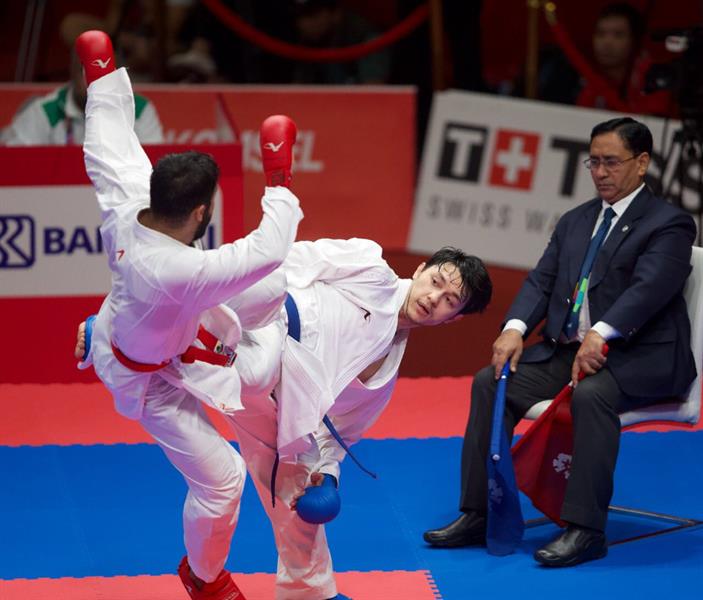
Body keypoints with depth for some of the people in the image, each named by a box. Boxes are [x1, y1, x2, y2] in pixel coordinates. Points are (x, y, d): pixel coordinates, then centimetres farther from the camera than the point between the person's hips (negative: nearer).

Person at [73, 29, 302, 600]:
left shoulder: (126, 205, -30)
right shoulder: (175, 271, -48)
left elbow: (111, 148, -11)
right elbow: (267, 251, -43)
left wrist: (105, 79, 3)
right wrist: (280, 184, -29)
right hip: (145, 378, -7)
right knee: (219, 477, 4)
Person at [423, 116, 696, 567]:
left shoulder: (669, 224, -5)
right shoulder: (575, 222, 18)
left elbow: (649, 288, -21)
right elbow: (542, 281, 10)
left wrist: (601, 334, -34)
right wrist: (515, 328, -11)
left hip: (641, 358, -7)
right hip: (568, 350, 7)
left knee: (591, 394, -37)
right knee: (490, 383, -9)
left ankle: (585, 530, -31)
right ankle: (477, 516, -6)